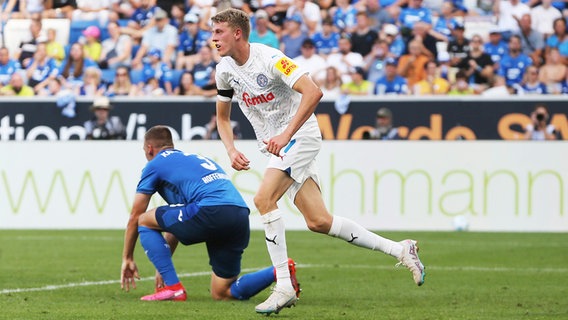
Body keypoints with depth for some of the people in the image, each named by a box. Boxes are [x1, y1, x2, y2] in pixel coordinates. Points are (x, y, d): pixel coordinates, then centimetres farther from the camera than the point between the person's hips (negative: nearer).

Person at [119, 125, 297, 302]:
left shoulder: (155, 164, 17)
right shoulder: (195, 158, 38)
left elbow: (135, 217, 21)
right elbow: (178, 221, 42)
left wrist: (127, 258, 32)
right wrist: (163, 265, 44)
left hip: (212, 212, -7)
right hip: (241, 218, 7)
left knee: (145, 221, 14)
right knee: (222, 294, 14)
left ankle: (173, 288, 3)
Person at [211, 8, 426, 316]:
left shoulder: (269, 59, -20)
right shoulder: (225, 70, 2)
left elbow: (313, 92, -29)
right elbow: (222, 117, 16)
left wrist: (286, 135, -35)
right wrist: (231, 150, -3)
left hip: (300, 135, -8)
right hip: (276, 144, 8)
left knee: (263, 198, -26)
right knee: (319, 222, 2)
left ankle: (283, 287, -22)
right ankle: (399, 250, 13)